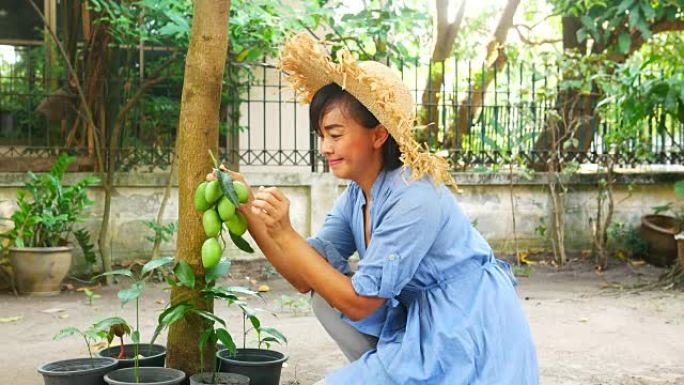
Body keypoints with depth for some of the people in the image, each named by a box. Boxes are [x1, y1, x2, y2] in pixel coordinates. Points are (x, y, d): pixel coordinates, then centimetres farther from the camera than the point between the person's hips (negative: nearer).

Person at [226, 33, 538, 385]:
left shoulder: (414, 198, -24)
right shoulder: (355, 197, 1)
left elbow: (359, 302, -22)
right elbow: (305, 279, -4)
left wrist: (285, 233, -25)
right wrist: (249, 210, -13)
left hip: (466, 335, -8)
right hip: (421, 322, 8)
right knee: (325, 295, 0)